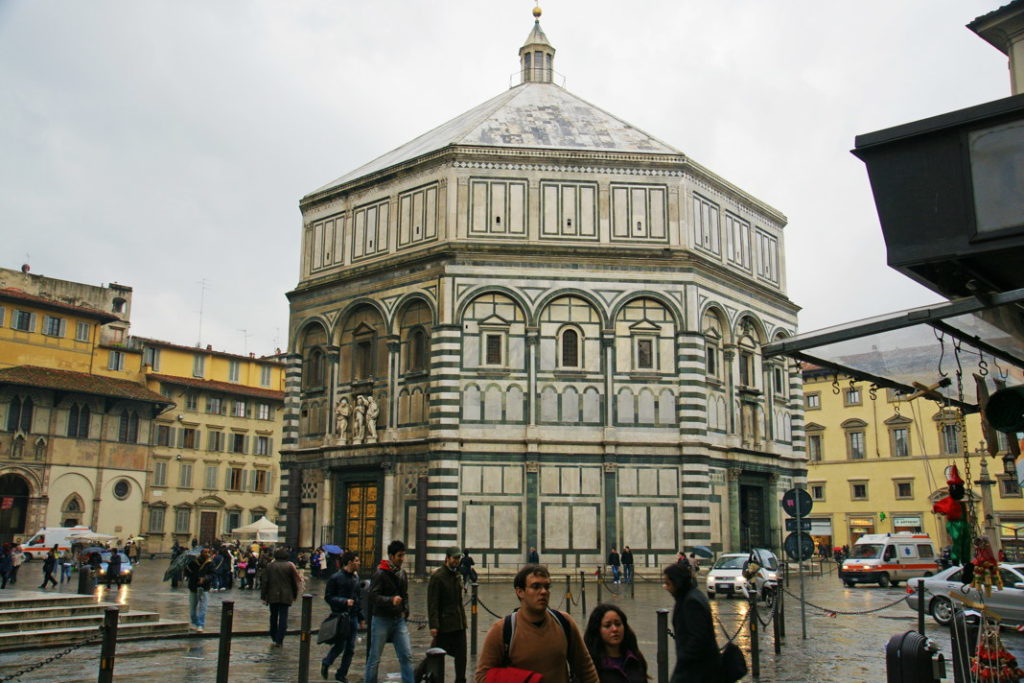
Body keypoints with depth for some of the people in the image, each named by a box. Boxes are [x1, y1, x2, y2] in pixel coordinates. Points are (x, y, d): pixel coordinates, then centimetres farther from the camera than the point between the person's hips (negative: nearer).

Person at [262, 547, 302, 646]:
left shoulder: (270, 566, -1)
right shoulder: (290, 566, -2)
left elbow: (265, 582, -1)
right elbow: (294, 582, 3)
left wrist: (263, 597, 3)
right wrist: (294, 595, 14)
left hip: (273, 596, 1)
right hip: (286, 596, -1)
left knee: (273, 617, 16)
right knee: (283, 617, 1)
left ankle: (273, 638, 25)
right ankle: (279, 640, -3)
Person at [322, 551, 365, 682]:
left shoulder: (355, 577, 11)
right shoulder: (336, 578, -9)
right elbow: (328, 597, -8)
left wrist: (361, 617, 15)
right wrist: (344, 601, -19)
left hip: (353, 617, 6)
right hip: (340, 616, -6)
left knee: (350, 649, 6)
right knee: (340, 645, -5)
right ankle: (326, 663, 22)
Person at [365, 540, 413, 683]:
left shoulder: (402, 574, 10)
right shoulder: (380, 573, -11)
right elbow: (373, 596, -20)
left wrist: (405, 611, 8)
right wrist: (391, 600, -33)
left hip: (399, 620, 6)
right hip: (382, 619, -6)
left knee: (407, 655, 1)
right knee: (374, 657, 5)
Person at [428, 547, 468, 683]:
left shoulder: (457, 575, 12)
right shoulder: (437, 576, -12)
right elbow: (432, 603, -16)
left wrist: (463, 618, 14)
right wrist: (433, 625, -21)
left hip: (459, 623, 7)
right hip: (444, 624, -7)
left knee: (461, 654, 9)